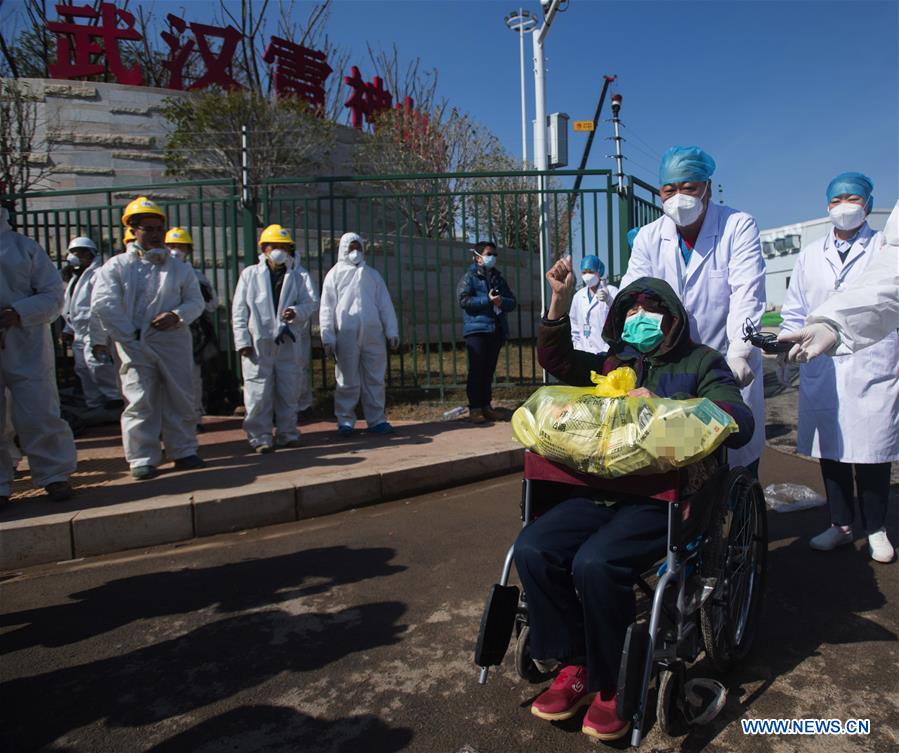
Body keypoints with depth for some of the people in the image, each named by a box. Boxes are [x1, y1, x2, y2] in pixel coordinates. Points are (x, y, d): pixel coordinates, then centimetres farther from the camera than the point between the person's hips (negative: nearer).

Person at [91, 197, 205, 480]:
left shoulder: (179, 268, 10)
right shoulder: (117, 266, 2)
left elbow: (196, 301, 9)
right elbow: (102, 303, -6)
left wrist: (177, 315, -11)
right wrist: (129, 334, -9)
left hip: (174, 342, 3)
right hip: (136, 345, -2)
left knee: (180, 398, 7)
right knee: (139, 401, -3)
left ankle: (184, 451, 18)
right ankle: (142, 459, 5)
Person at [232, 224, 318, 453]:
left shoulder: (295, 276, 13)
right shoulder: (250, 274, 5)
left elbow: (309, 303, 9)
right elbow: (239, 310, 2)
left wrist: (297, 312, -14)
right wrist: (243, 341, -6)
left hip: (287, 343, 3)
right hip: (258, 344, -3)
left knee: (288, 392, 9)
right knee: (259, 393, -2)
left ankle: (287, 433, 20)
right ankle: (261, 436, 8)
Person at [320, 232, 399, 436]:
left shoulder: (372, 274, 16)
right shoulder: (335, 274, 8)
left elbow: (385, 304, 13)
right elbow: (327, 308, 3)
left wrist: (391, 331, 6)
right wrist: (328, 337, -4)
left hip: (373, 334, 3)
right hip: (347, 335, -3)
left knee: (375, 379, 4)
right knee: (348, 381, 0)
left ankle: (376, 420, 11)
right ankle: (345, 421, 9)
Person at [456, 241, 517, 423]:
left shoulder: (499, 279, 21)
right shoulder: (469, 277, 4)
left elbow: (512, 302, 15)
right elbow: (464, 300, -11)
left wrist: (501, 301, -7)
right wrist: (488, 300, -14)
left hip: (497, 330, 5)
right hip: (476, 329, -5)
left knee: (489, 370, 8)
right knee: (477, 369, -6)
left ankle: (486, 405, 15)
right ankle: (474, 408, -3)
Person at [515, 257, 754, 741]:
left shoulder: (700, 363, 10)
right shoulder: (611, 364, 24)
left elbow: (740, 424, -5)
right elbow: (556, 361, 15)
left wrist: (661, 406, -14)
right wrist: (560, 301, 2)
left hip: (664, 499, -5)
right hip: (601, 492, 5)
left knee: (595, 563, -30)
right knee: (532, 549, -19)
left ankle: (614, 683, -4)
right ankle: (573, 665, 0)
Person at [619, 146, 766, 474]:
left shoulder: (739, 227, -3)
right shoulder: (649, 237, 5)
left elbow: (747, 293, -15)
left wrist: (739, 353, -30)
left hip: (729, 366, -2)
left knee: (740, 468, 4)